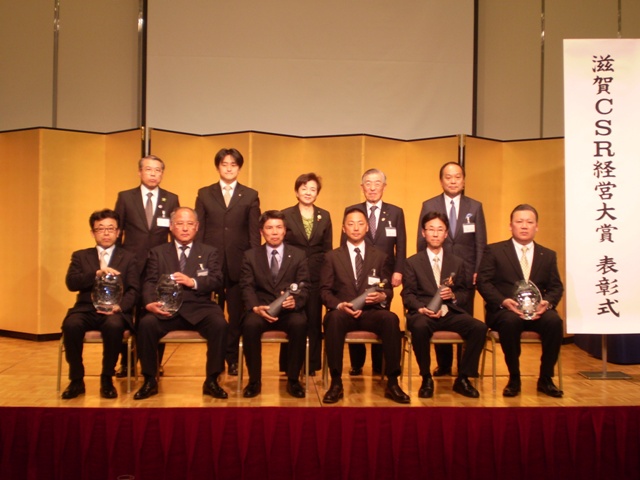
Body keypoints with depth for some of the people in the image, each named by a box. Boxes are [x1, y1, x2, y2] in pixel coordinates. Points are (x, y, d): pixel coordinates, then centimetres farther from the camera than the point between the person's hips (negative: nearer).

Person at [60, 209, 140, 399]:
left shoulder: (128, 258, 13)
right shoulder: (80, 256, 17)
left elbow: (133, 290, 2)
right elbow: (71, 282, 1)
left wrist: (119, 306, -18)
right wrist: (97, 273, -16)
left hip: (115, 311, -1)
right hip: (86, 309, 2)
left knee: (114, 325, -36)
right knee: (71, 324, -32)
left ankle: (107, 379, -15)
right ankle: (76, 380, -13)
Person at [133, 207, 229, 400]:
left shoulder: (209, 252, 17)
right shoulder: (158, 252, 18)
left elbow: (217, 280, 3)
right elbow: (150, 282, 5)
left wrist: (193, 282, -16)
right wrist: (150, 303, -17)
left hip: (199, 308, 0)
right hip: (166, 309, 1)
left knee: (220, 324, -30)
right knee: (146, 323, -29)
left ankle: (211, 381, -14)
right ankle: (150, 381, -10)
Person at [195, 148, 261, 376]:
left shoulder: (250, 195, 7)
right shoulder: (204, 194, 10)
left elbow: (254, 232, 4)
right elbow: (198, 230, 7)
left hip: (239, 263, 0)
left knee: (237, 315, 5)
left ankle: (232, 358, 18)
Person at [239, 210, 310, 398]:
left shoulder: (299, 255, 10)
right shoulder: (250, 255, 10)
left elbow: (304, 287, 3)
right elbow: (247, 287, 2)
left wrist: (295, 301, -20)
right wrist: (256, 307, -18)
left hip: (289, 310, 0)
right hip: (260, 310, 0)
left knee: (300, 324, -34)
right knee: (250, 324, -33)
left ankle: (293, 380, -15)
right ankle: (254, 380, -13)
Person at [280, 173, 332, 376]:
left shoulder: (324, 216, 8)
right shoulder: (286, 214, 2)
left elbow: (328, 249, 8)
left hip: (316, 275, 2)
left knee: (314, 320, 6)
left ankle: (312, 364, 17)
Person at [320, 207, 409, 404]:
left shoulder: (380, 256, 15)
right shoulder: (332, 257, 11)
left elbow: (388, 289, 12)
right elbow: (325, 290, 4)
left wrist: (382, 296, -13)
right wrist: (340, 305, -17)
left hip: (371, 312, 1)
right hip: (342, 312, -1)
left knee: (391, 318, -33)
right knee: (333, 318, -37)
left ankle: (392, 383, -22)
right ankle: (336, 383, -26)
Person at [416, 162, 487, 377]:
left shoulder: (475, 207, 7)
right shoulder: (428, 206, 4)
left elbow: (481, 243, 5)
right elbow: (422, 242, 4)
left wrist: (479, 271, -2)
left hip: (466, 274, 0)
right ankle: (443, 365, 19)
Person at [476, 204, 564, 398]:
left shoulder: (548, 255, 17)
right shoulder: (494, 251, 6)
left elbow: (556, 287, 12)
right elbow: (483, 282, -2)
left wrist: (547, 302, -12)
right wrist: (504, 301, -19)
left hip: (537, 311, 3)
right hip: (504, 310, -2)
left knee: (554, 321, -30)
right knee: (510, 321, -37)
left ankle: (545, 379, -10)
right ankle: (514, 378, -15)